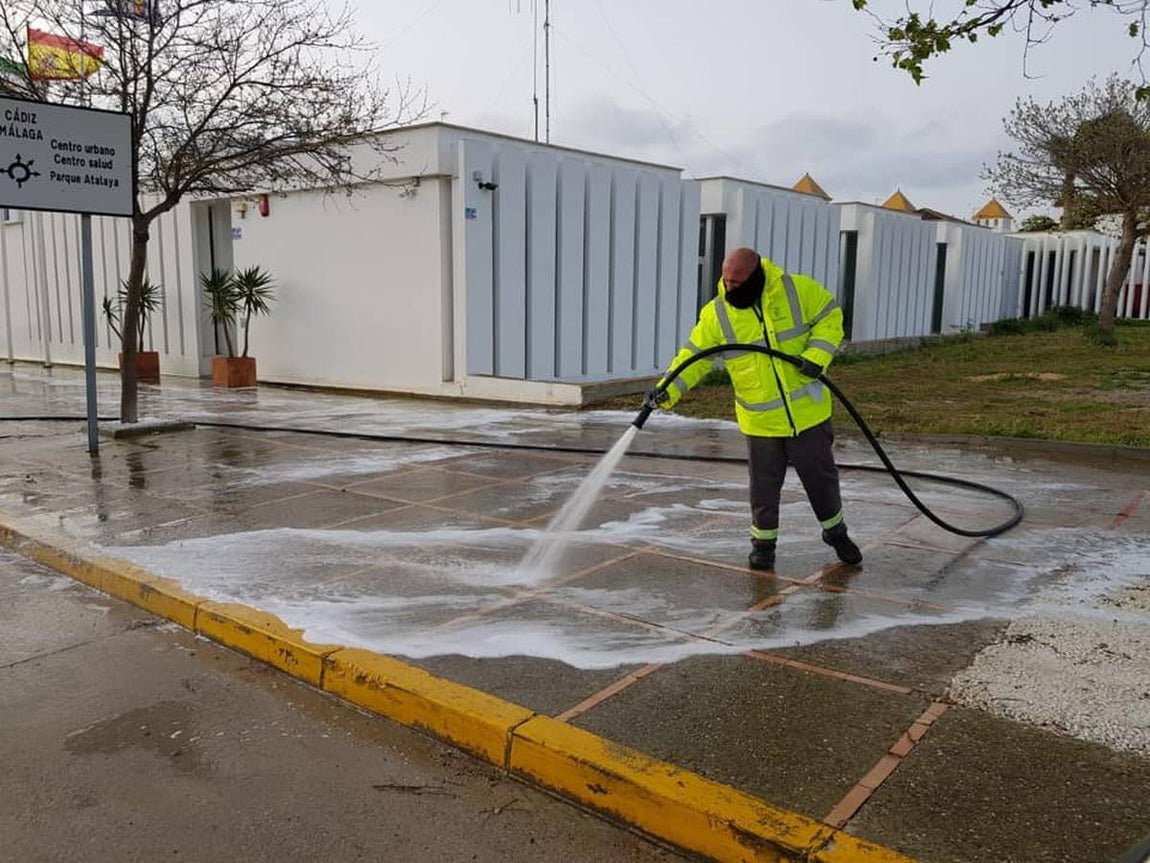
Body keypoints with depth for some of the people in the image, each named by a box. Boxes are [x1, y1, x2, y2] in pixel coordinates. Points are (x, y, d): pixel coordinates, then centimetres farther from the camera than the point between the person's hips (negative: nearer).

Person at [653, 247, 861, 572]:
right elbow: (695, 356, -6)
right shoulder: (716, 314, -7)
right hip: (760, 420, 0)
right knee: (764, 486, 9)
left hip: (807, 412, 0)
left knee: (821, 476, 15)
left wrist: (817, 355, -16)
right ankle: (763, 542, 29)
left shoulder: (798, 290, -10)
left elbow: (830, 316, 0)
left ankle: (836, 533, 37)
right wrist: (669, 388, -20)